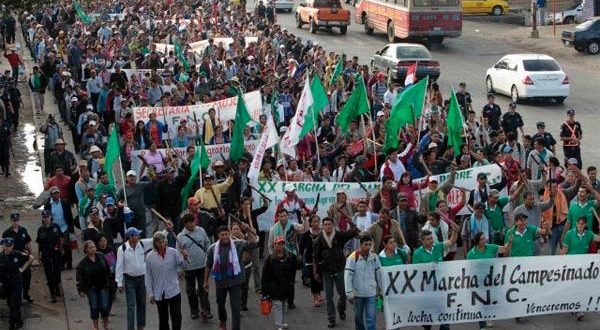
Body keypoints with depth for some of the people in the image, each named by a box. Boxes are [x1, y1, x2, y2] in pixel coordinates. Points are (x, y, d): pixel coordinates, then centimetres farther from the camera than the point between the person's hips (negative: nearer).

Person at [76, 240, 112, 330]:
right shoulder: (83, 263, -9)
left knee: (104, 306, -1)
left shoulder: (101, 257, -2)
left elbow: (107, 270, 7)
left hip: (103, 286, 1)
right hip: (91, 288, -1)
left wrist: (109, 280, 9)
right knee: (94, 307, 3)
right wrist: (81, 290, -8)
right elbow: (80, 278, -6)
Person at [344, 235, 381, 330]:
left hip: (371, 293, 1)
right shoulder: (353, 258, -12)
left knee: (371, 317, -5)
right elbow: (348, 276, -13)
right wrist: (349, 293, -15)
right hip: (357, 293, -1)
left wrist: (380, 288, 9)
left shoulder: (374, 257, -2)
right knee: (358, 316, 16)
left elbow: (379, 274, 7)